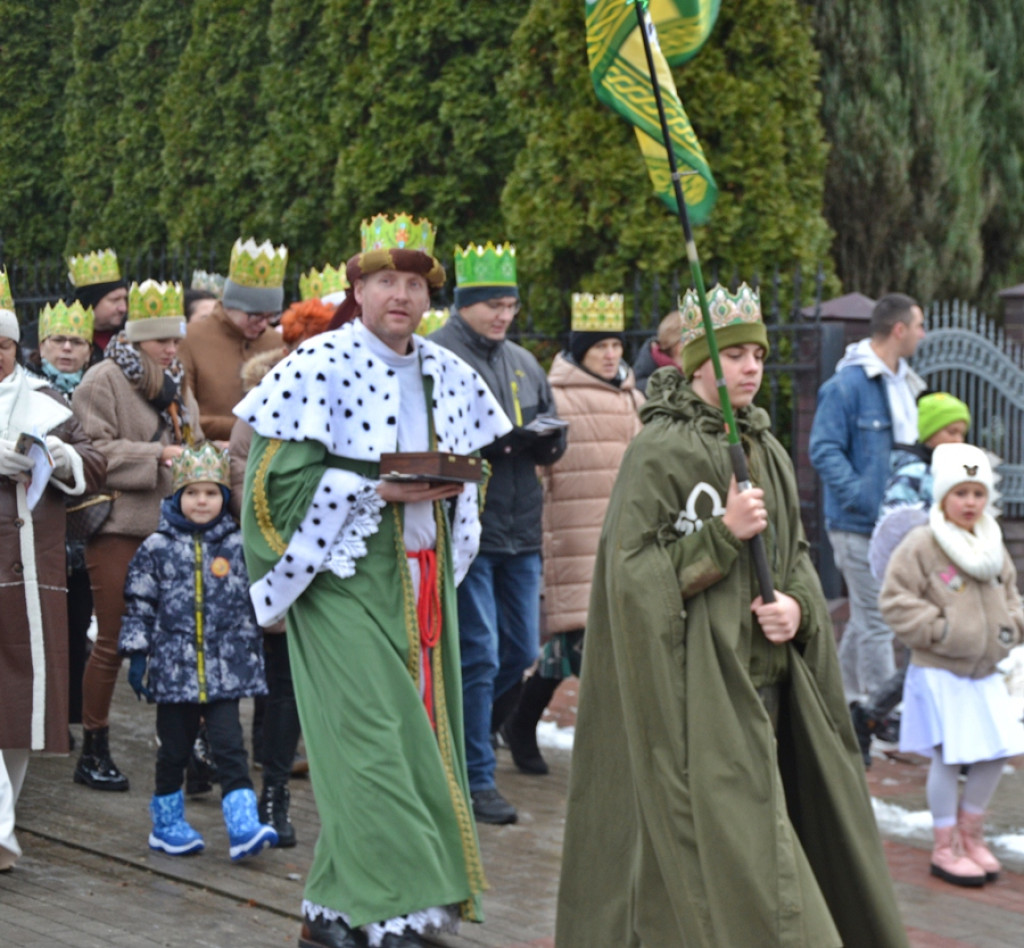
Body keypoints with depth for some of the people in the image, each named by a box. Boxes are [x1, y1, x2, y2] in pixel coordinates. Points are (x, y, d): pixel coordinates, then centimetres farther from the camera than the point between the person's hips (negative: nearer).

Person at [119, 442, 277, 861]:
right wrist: (136, 655, 0)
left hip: (226, 670, 0)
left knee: (229, 745, -6)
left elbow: (252, 605, 11)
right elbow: (140, 605, 3)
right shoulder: (157, 549, 0)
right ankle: (167, 822, 25)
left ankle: (243, 826, -8)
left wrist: (255, 654, 11)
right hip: (174, 667, 0)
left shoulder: (237, 547, 3)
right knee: (174, 747, 10)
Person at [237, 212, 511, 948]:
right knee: (372, 739, -11)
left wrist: (448, 485, -1)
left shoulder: (447, 374, 10)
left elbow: (478, 460, 21)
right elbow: (280, 473, -13)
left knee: (421, 728, 6)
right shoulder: (320, 366, -9)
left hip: (422, 577, 7)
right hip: (347, 577, -7)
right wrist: (380, 488, -18)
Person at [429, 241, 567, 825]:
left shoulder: (523, 363, 18)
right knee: (478, 655, -6)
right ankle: (477, 779, 1)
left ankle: (469, 737, 32)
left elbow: (553, 439, 22)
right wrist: (489, 441, -22)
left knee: (522, 650, 10)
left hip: (520, 531, 7)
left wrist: (547, 438, -2)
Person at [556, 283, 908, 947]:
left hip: (763, 667, 7)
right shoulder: (658, 450, -10)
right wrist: (723, 534, -20)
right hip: (696, 679, -7)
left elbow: (796, 553, 16)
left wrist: (797, 606, -5)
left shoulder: (767, 450, 12)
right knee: (720, 836, -9)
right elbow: (633, 568, -13)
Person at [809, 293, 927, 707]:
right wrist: (862, 498, -23)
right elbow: (824, 450, -17)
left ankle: (847, 699, 27)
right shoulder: (847, 384, -14)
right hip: (860, 527, -8)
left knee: (865, 620, 16)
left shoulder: (905, 382, 14)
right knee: (877, 622, -6)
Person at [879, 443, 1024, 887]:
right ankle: (945, 848, 8)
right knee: (948, 758, -6)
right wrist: (938, 629, -18)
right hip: (939, 672, -7)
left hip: (985, 672, 7)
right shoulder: (920, 545, -12)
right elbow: (895, 600, -14)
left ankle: (969, 833, 26)